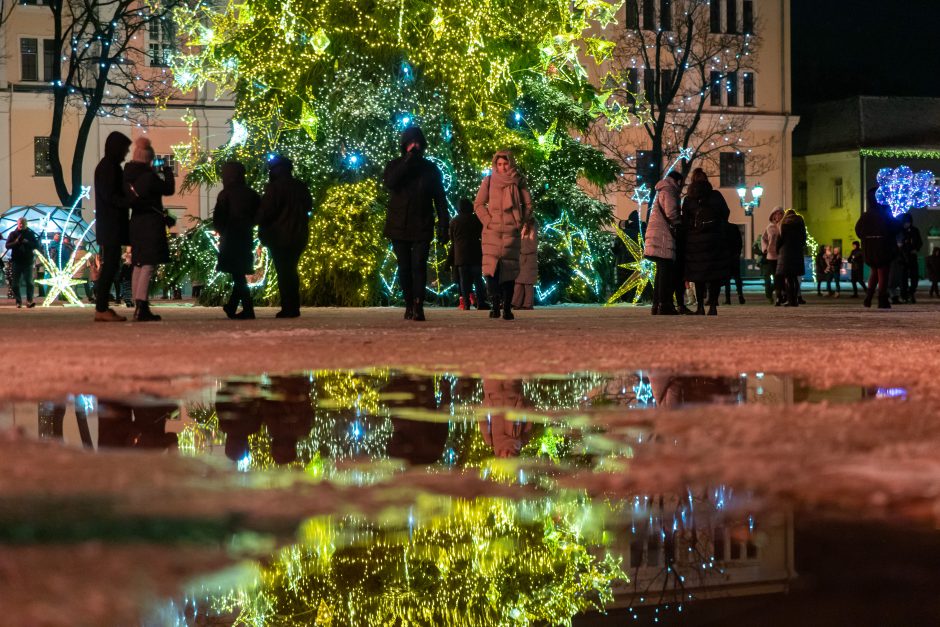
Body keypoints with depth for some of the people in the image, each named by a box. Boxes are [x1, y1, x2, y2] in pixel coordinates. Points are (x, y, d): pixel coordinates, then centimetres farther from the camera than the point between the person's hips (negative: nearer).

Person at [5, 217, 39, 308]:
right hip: (16, 262, 1)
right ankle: (18, 302, 8)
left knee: (29, 282, -9)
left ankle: (29, 301, -11)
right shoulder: (13, 234, 7)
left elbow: (37, 245, 2)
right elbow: (7, 246, 0)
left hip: (28, 262, -1)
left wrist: (28, 243, -15)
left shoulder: (31, 234, 7)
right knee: (15, 283, 1)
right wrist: (16, 242, -18)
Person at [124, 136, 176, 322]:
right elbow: (169, 189, -7)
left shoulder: (129, 176, 7)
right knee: (149, 265, -10)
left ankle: (138, 307, 16)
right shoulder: (149, 176, -16)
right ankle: (142, 308, -17)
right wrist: (167, 171, 9)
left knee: (139, 265, 13)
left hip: (136, 223, 8)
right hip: (151, 223, -8)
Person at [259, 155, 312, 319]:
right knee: (291, 270, 14)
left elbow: (265, 212, -13)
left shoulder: (275, 187, -13)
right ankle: (294, 307, 13)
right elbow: (309, 206, 21)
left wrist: (262, 228, 4)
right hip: (298, 236, 6)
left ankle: (288, 308, -6)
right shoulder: (301, 186, 8)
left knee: (283, 271, -3)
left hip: (279, 237, -6)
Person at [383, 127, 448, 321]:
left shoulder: (430, 169, 8)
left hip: (422, 227, -1)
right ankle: (409, 305, 11)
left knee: (419, 265, -13)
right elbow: (390, 182, -16)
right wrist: (408, 160, -16)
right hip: (399, 225, 1)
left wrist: (444, 225, -2)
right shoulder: (395, 165, 8)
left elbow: (440, 199, 6)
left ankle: (418, 307, -20)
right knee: (404, 267, 2)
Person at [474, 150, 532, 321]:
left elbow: (528, 204, 9)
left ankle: (507, 308, -1)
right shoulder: (489, 181, 8)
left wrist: (521, 222, 0)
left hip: (512, 230, 0)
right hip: (492, 230, 0)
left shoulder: (518, 182, 9)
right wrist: (487, 221, -2)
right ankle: (495, 303, -13)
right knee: (491, 266, -11)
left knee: (509, 268, -2)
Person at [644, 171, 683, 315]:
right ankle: (664, 305, -15)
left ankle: (657, 305, 13)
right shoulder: (668, 191, -6)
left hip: (657, 237, 10)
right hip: (664, 238, -10)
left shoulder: (661, 193, 26)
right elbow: (671, 213, -17)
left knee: (662, 272, 13)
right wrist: (679, 225, -2)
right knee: (666, 271, -11)